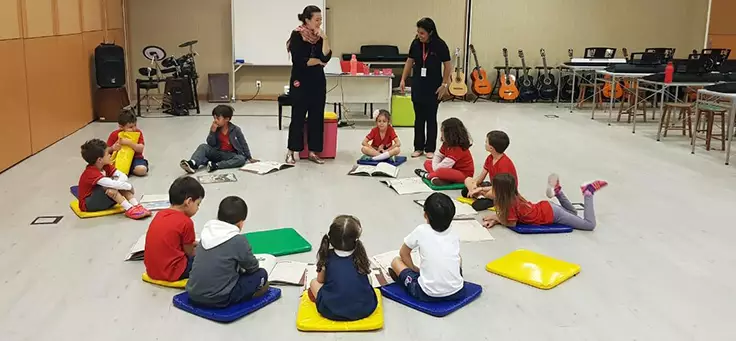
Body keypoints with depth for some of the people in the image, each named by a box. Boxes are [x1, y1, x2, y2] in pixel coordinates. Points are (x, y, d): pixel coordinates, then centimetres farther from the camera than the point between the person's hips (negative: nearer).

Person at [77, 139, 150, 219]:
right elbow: (111, 184, -38)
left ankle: (136, 206, -24)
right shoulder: (91, 173, -28)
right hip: (88, 204, -8)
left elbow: (123, 176, -8)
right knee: (109, 187, -30)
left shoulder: (106, 166, -1)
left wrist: (118, 184, -29)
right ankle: (129, 209, -32)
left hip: (102, 199, 8)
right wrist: (130, 186, -24)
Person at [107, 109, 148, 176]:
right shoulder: (115, 135, -4)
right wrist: (113, 148, -21)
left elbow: (140, 149, -16)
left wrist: (129, 142, -29)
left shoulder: (138, 133, -5)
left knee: (142, 170, -30)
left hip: (135, 158, 0)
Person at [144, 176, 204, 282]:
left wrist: (192, 243, 20)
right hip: (171, 273, -7)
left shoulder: (160, 214, 7)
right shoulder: (186, 222, -14)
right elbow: (189, 253, -3)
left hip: (151, 270, 7)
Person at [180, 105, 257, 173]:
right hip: (218, 153, 3)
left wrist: (249, 158, 1)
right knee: (203, 146, -19)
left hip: (230, 155, -2)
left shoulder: (235, 130, -9)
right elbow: (211, 144, -5)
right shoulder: (215, 129, -1)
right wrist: (212, 131, -19)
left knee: (242, 159, -33)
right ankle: (193, 164, -44)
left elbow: (244, 144, -1)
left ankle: (216, 165, -40)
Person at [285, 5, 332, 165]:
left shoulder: (319, 36, 6)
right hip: (301, 82, -5)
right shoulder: (297, 35, -9)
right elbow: (299, 61, -17)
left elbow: (326, 57, -7)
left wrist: (325, 38, -16)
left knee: (317, 117, 6)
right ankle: (291, 152, 11)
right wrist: (318, 61, -7)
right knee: (298, 117, 0)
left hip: (318, 81, 5)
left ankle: (313, 152, 14)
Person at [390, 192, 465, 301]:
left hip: (428, 295, -4)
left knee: (396, 261, 15)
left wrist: (414, 269, 25)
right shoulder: (454, 236, 7)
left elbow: (403, 253, 11)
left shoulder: (421, 231, -4)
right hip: (457, 292, 4)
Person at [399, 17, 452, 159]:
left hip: (433, 88, -3)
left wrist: (444, 85, -9)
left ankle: (430, 149, 15)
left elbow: (448, 65, -7)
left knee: (431, 118, 5)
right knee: (419, 118, 9)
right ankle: (418, 147, 19)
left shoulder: (440, 45, -13)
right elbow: (410, 61, 9)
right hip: (418, 86, 3)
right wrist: (403, 79, 4)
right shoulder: (416, 43, -2)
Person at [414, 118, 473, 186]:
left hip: (464, 175, -10)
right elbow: (438, 156, 4)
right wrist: (435, 166, -15)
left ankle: (428, 175, -9)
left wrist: (436, 169, -17)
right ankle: (435, 177, -22)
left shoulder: (458, 149, -26)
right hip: (453, 169, 10)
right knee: (427, 163, 5)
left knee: (440, 172, -40)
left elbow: (444, 165, -33)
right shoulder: (447, 144, 4)